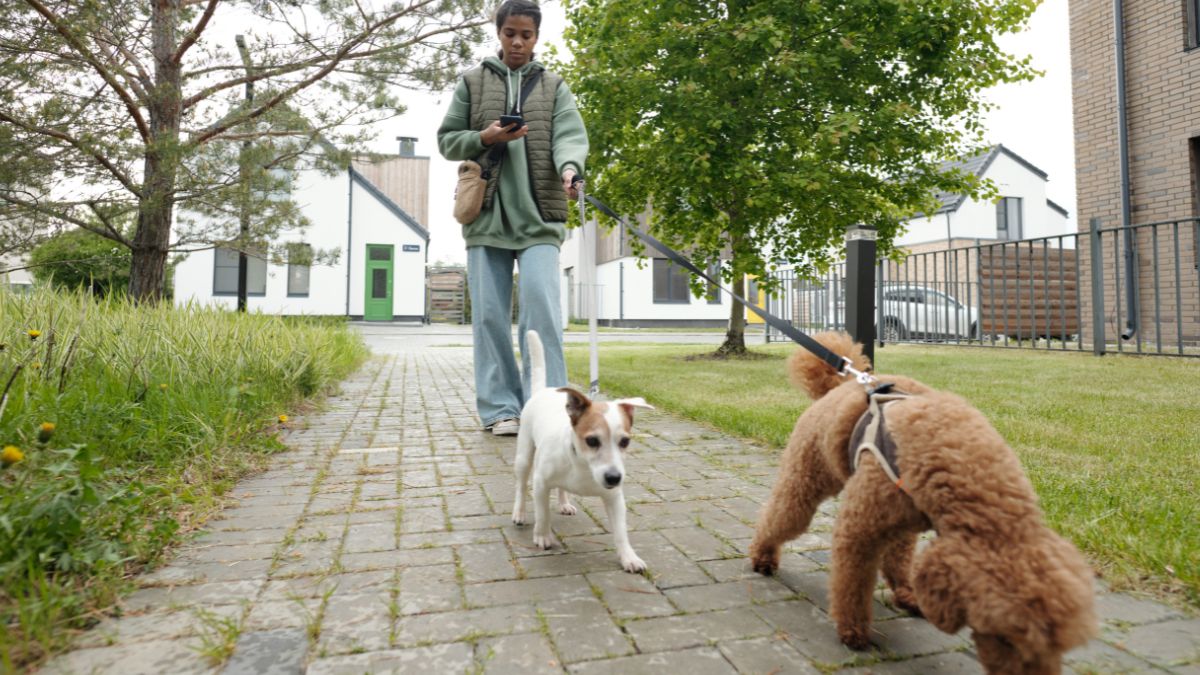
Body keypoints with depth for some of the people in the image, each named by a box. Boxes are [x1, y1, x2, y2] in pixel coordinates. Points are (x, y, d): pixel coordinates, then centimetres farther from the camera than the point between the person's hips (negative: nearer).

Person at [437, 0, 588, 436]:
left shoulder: (554, 87, 13)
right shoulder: (472, 83, 14)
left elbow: (570, 135, -2)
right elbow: (447, 140, 13)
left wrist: (569, 168, -24)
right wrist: (483, 138, -7)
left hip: (539, 213, -1)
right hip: (486, 212, 1)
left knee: (541, 306, -12)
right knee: (490, 313, 0)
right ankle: (500, 408, 8)